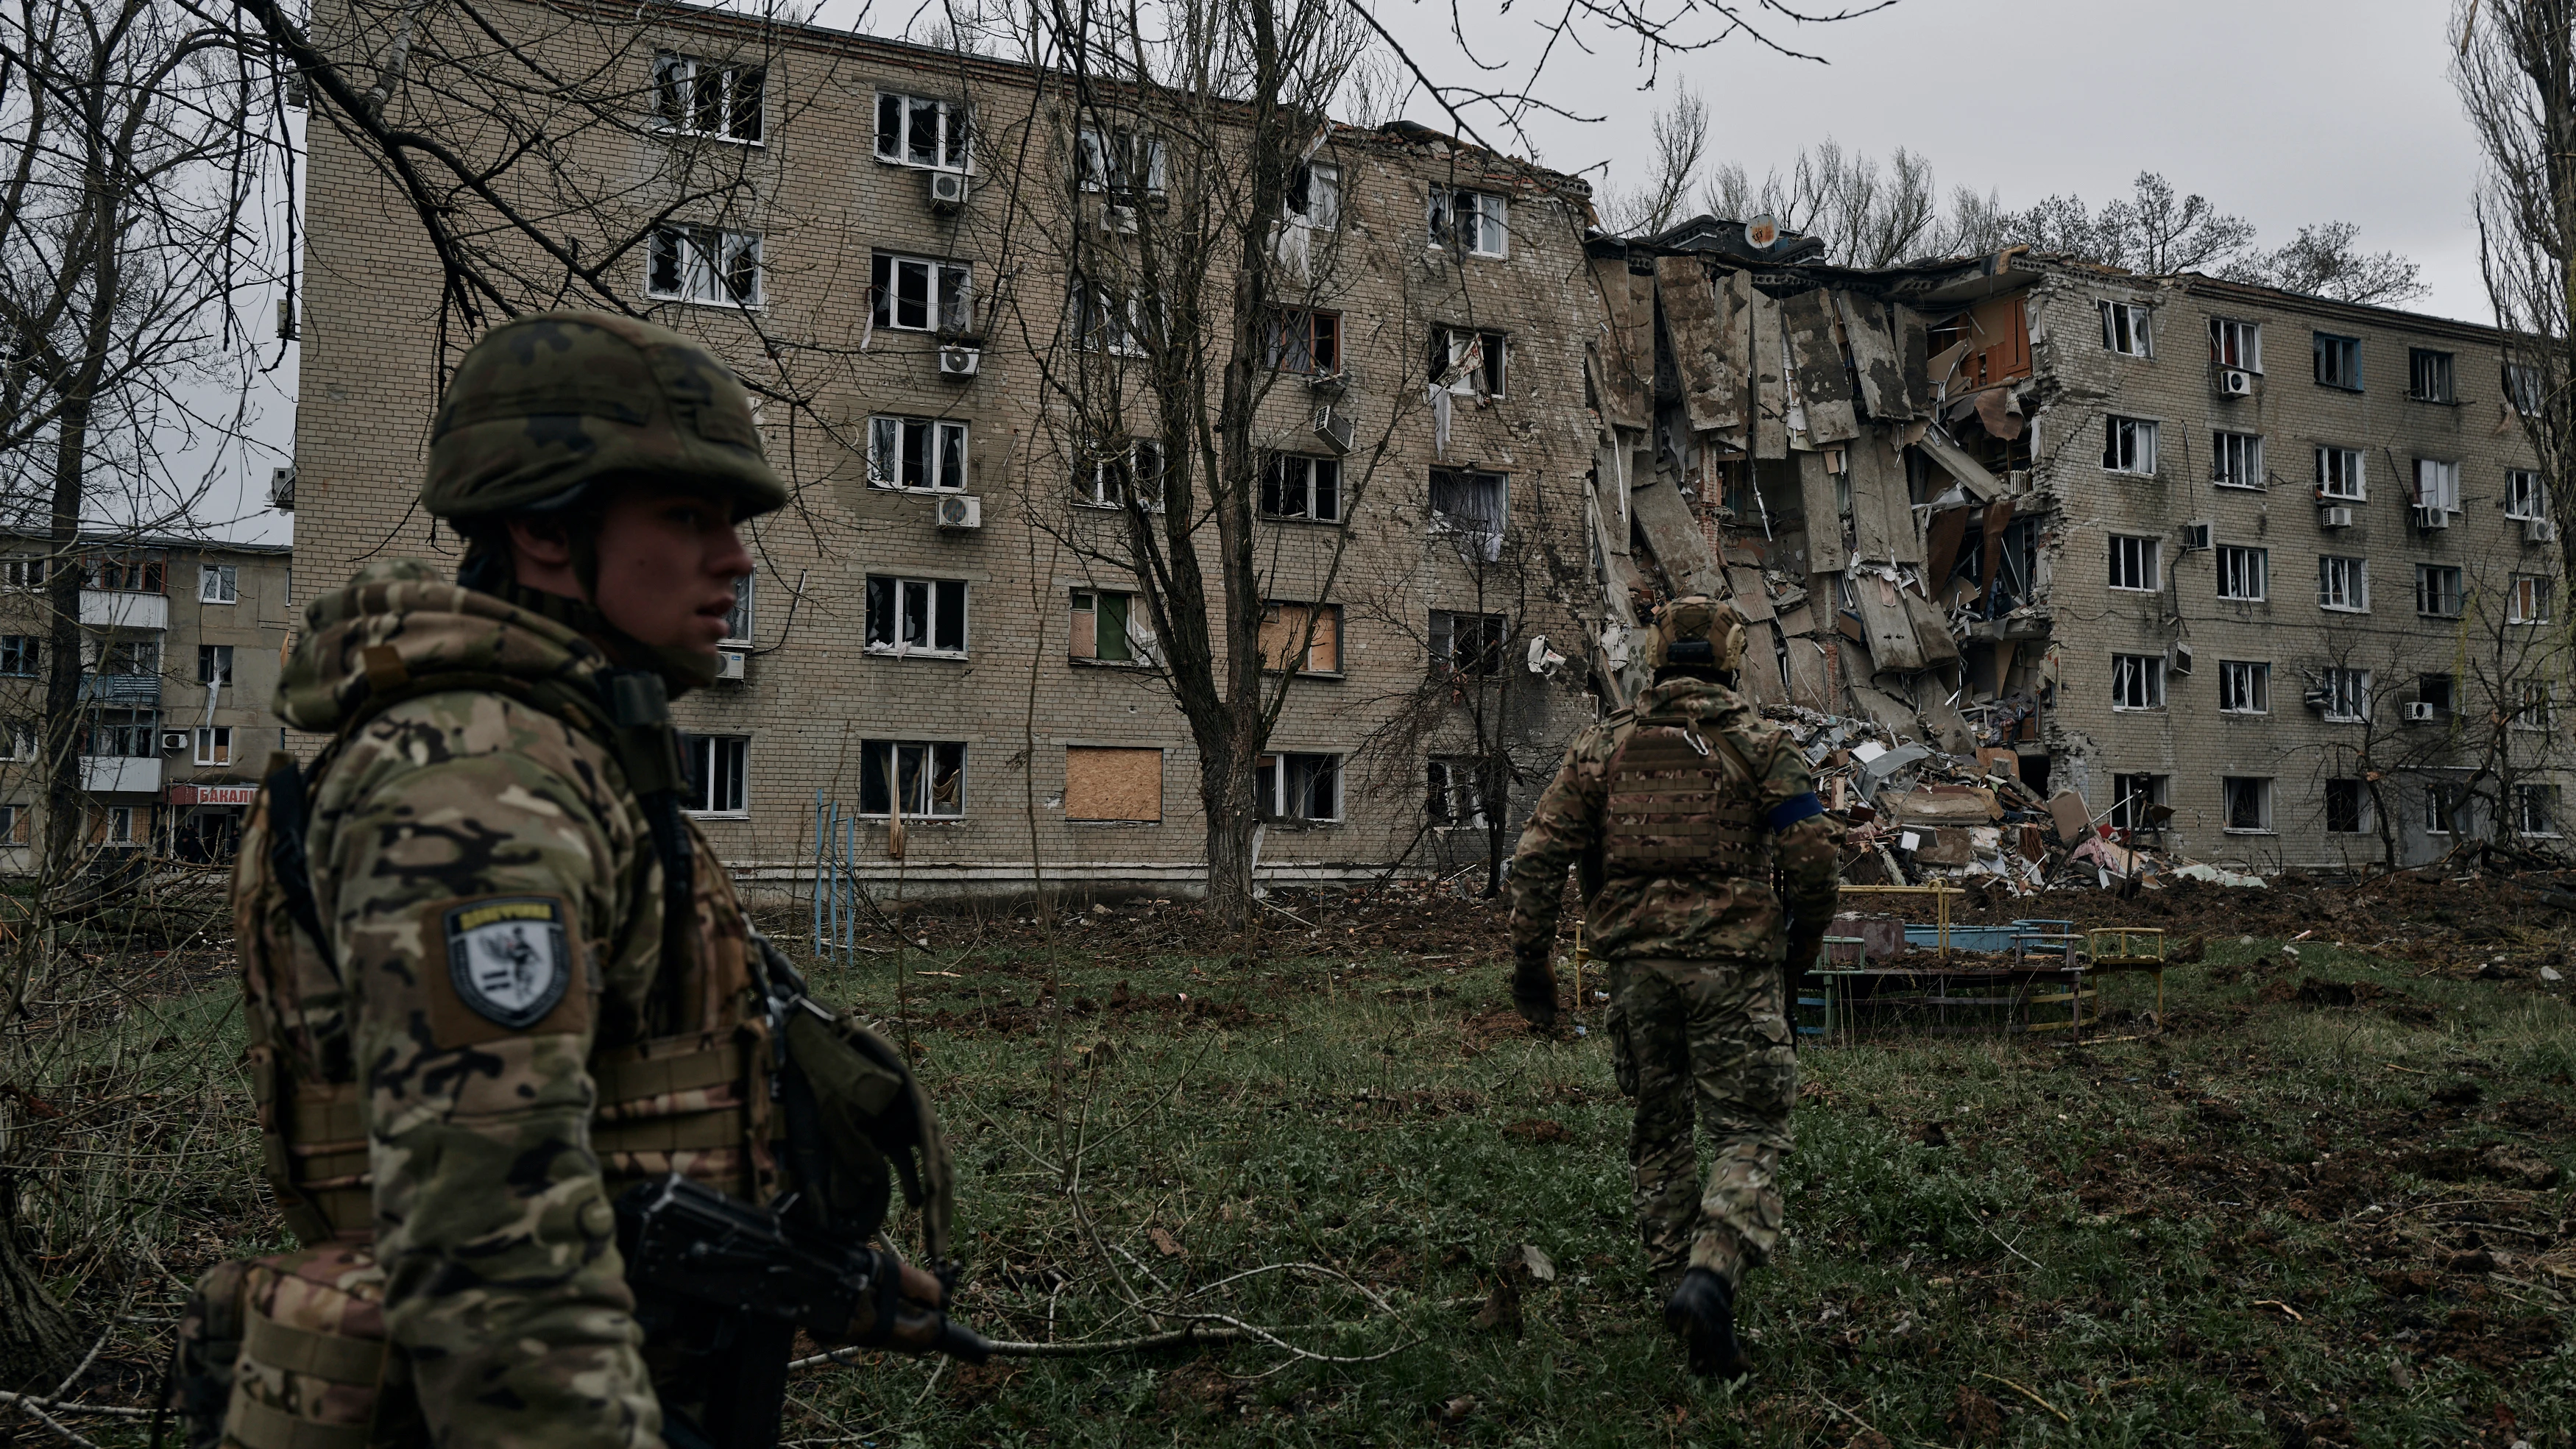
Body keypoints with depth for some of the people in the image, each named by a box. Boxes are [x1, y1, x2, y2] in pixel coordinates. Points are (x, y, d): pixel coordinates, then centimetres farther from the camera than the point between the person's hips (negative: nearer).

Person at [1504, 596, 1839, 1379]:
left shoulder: (1604, 743, 8)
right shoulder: (1761, 743, 1)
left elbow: (1539, 855, 1)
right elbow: (1810, 855, -7)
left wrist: (1529, 960, 6)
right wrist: (1802, 938, 11)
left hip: (1637, 961, 3)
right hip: (1731, 962, -3)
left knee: (1660, 1126, 19)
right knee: (1750, 1135, 1)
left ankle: (1675, 1282, 23)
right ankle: (1710, 1276, -20)